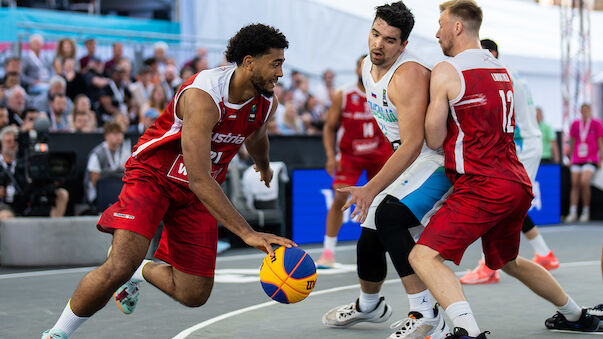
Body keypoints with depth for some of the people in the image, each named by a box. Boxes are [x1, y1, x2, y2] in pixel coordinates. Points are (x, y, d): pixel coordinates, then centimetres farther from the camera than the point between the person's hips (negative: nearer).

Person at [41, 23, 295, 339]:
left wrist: (264, 166, 42)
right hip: (153, 175, -6)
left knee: (194, 295, 1)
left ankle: (140, 271, 34)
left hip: (199, 192, 7)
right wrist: (247, 233, -44)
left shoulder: (267, 103, -8)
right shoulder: (203, 96, -31)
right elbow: (199, 179, -38)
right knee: (119, 267, -27)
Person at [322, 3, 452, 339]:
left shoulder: (409, 75, -25)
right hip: (405, 160, 9)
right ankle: (369, 305, 43)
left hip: (437, 161, -9)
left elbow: (412, 146, -30)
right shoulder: (368, 67, 3)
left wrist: (371, 190, -31)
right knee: (369, 237, 13)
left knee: (388, 216, -30)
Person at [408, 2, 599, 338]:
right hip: (518, 184, 8)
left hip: (481, 186, -8)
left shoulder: (446, 71, -7)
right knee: (508, 261, 31)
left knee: (424, 256, -13)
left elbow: (435, 140, -4)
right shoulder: (502, 71, 16)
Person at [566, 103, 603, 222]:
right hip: (577, 160, 4)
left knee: (584, 182, -20)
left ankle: (586, 212, -8)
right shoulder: (575, 124, 11)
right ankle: (573, 213, -5)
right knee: (575, 184, -5)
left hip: (591, 160, -4)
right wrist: (571, 157, 19)